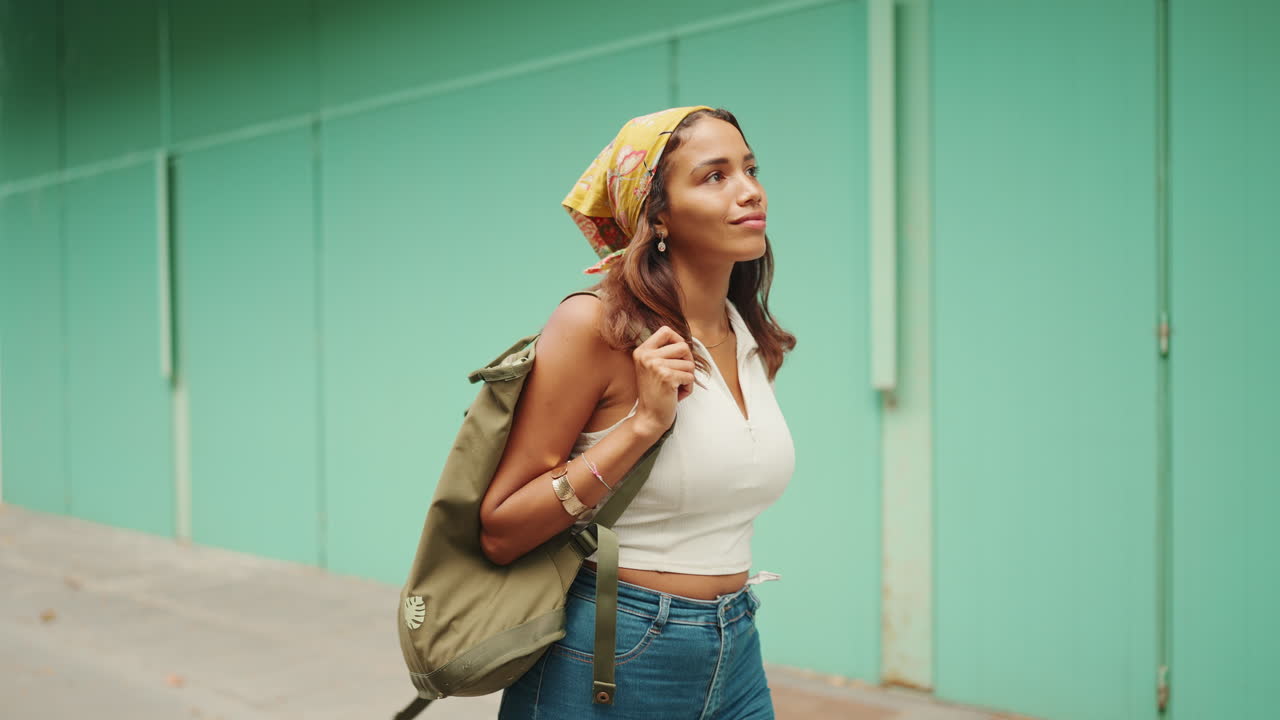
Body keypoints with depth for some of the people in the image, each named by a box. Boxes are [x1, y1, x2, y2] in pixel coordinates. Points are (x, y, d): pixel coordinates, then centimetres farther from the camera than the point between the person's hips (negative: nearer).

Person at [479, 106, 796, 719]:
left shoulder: (755, 345, 3)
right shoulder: (596, 325, -16)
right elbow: (498, 534, -16)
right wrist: (642, 424, -22)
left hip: (737, 663, 6)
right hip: (606, 666, -6)